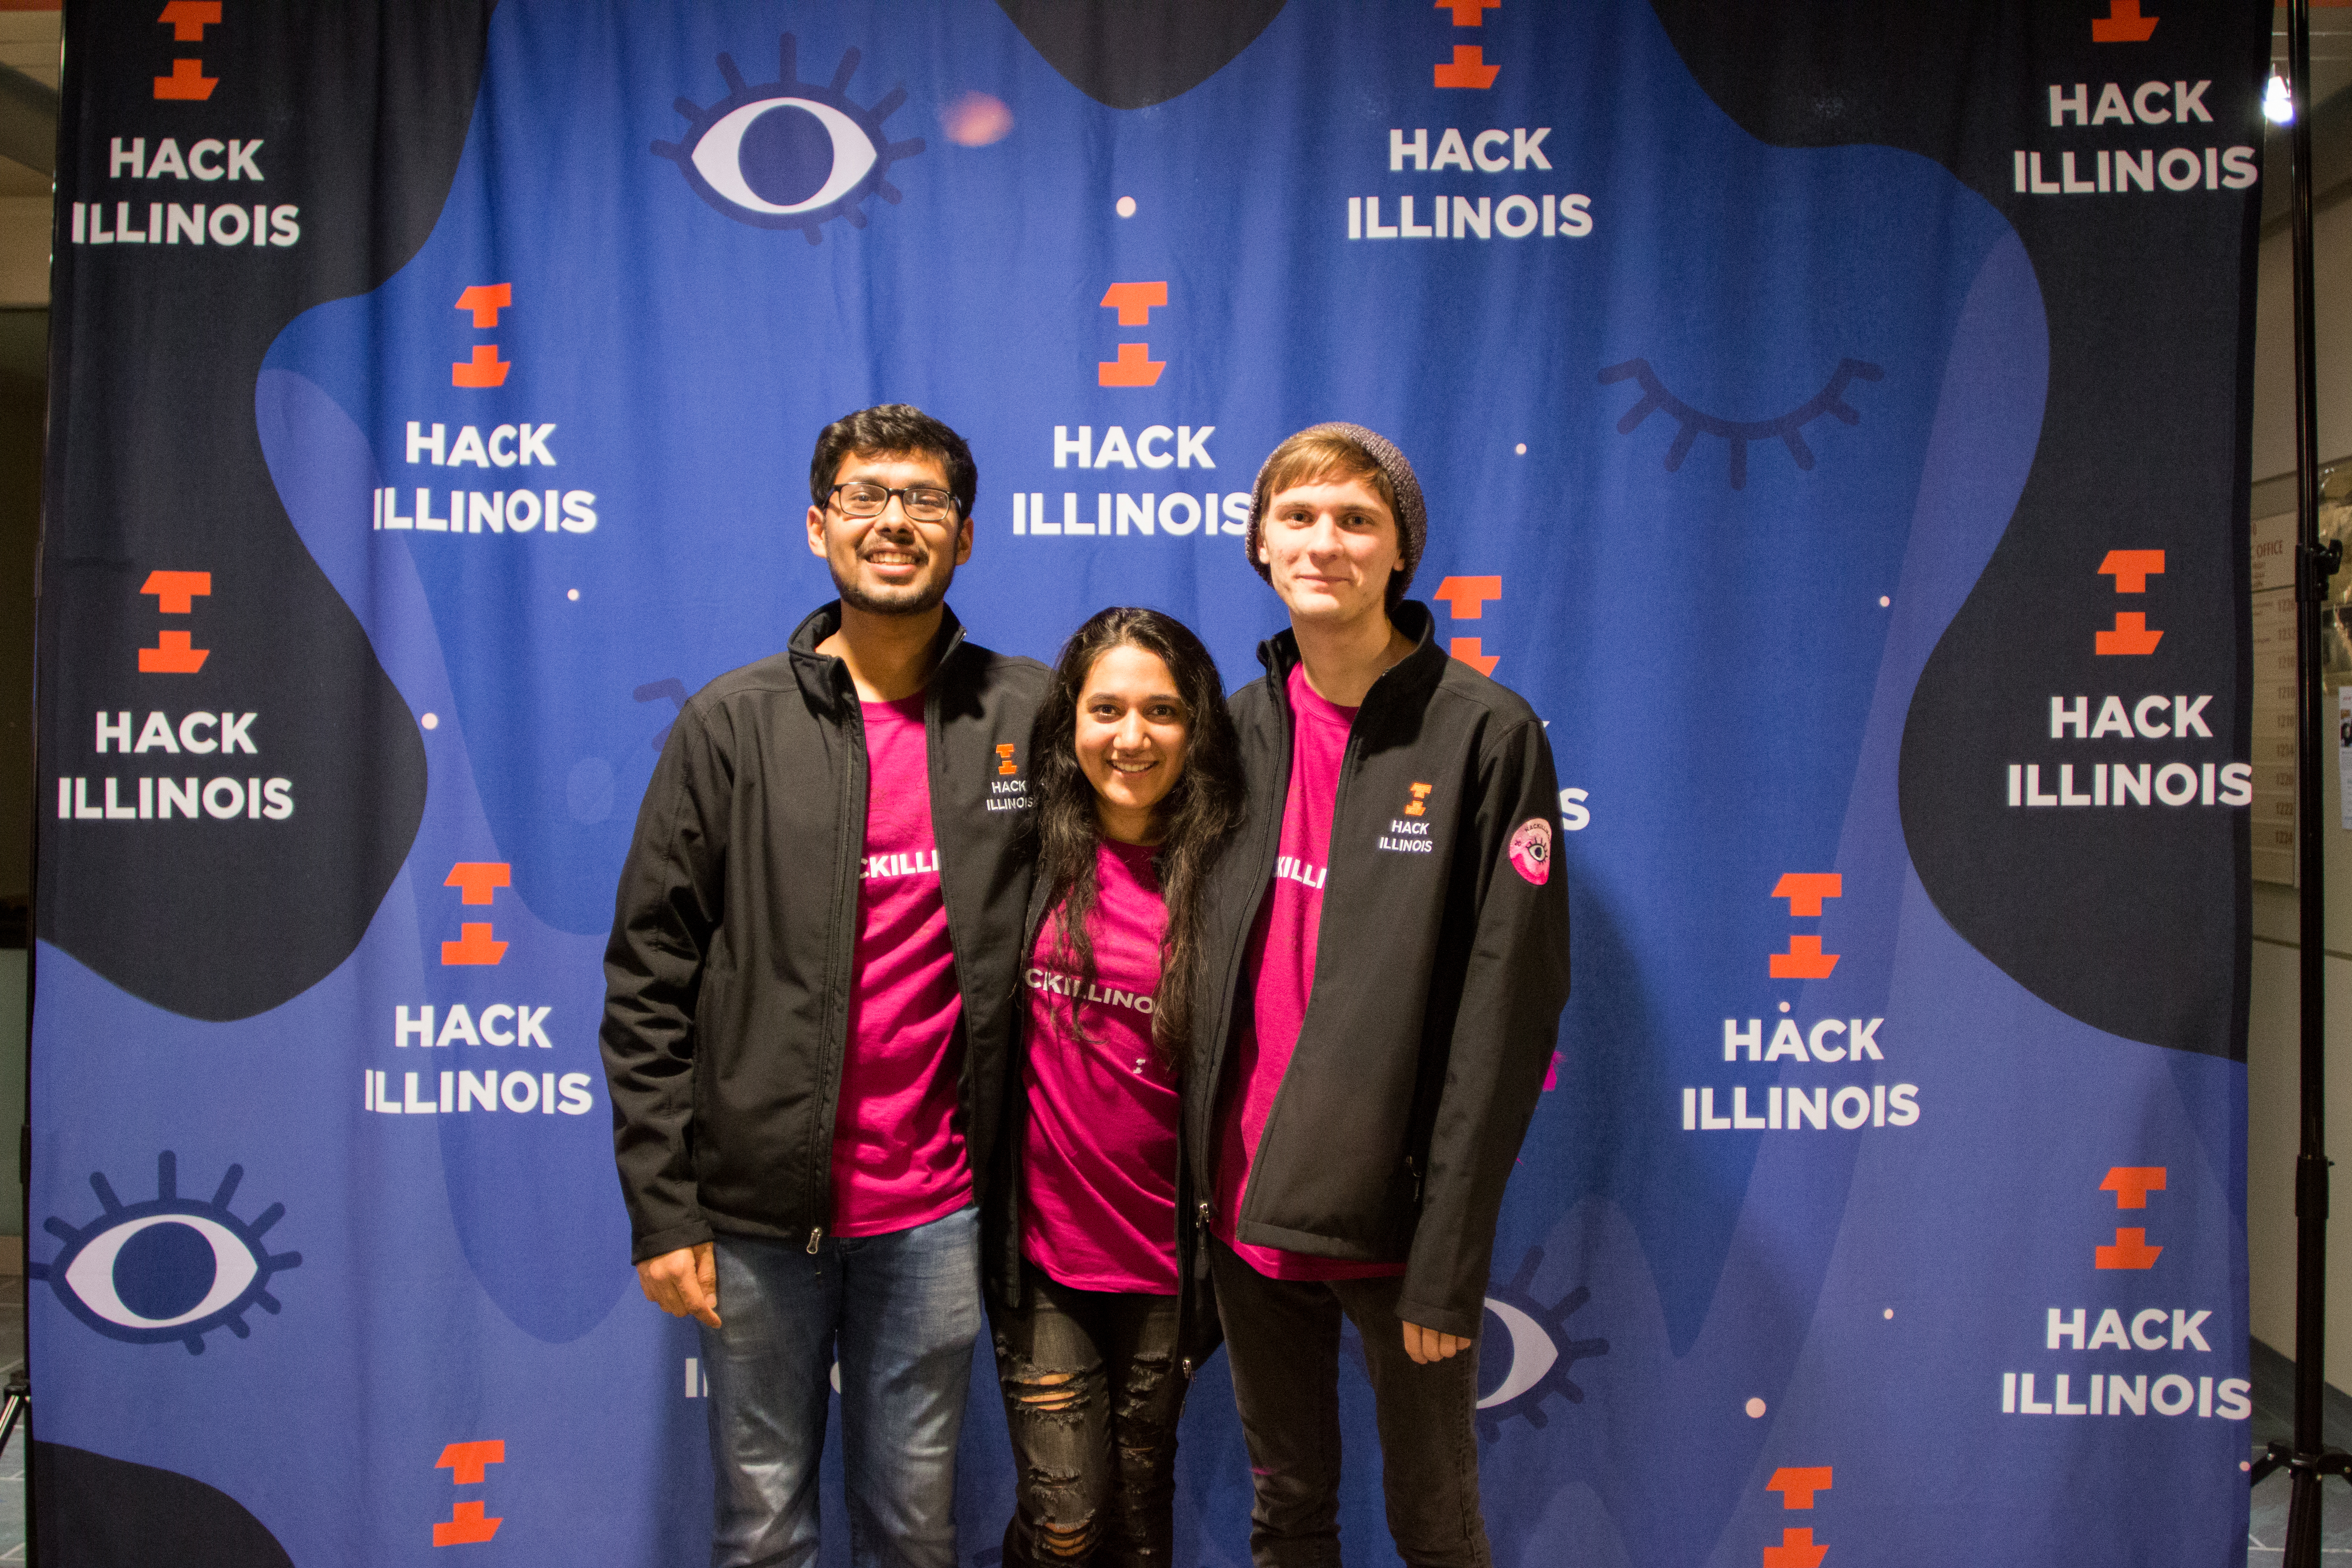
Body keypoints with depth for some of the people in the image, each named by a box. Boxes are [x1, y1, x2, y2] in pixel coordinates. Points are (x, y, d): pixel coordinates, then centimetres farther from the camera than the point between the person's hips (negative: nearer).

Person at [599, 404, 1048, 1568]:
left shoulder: (1030, 716, 0)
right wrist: (663, 1207, -7)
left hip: (936, 1207, 1)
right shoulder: (733, 725, -3)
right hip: (759, 1204, 0)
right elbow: (647, 983, -3)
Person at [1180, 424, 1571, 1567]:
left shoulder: (1487, 734, -10)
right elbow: (1207, 968, 9)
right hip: (1247, 1207, 4)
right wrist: (1199, 1189, 4)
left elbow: (1506, 1010, -13)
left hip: (1391, 1217, -4)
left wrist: (1448, 1257, -15)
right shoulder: (1240, 726, 5)